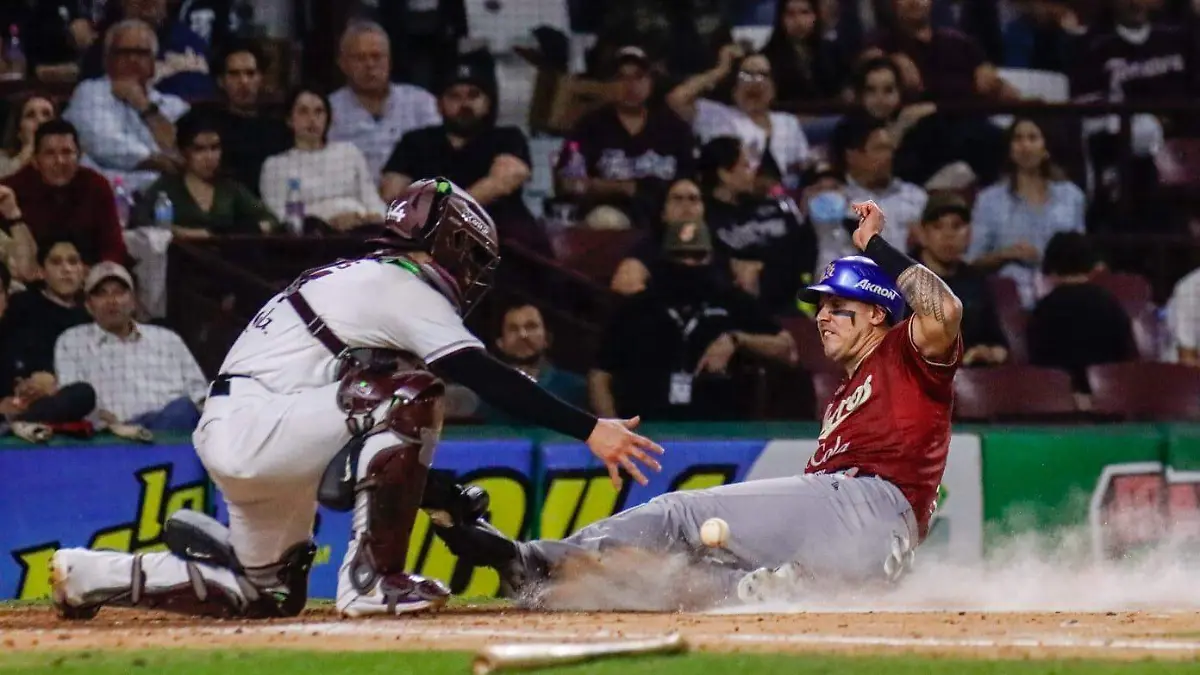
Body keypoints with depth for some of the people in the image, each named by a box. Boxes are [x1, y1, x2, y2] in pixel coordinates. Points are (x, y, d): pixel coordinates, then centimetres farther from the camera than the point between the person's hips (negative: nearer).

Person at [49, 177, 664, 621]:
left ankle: (90, 575, 24)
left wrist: (446, 499, 17)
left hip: (229, 437, 10)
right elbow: (487, 379, -21)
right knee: (409, 397, -18)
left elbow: (371, 454, 23)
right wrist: (589, 430, -24)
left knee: (272, 597, 19)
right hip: (253, 430, -10)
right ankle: (375, 580, -16)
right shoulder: (402, 284, -8)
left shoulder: (361, 282, 22)